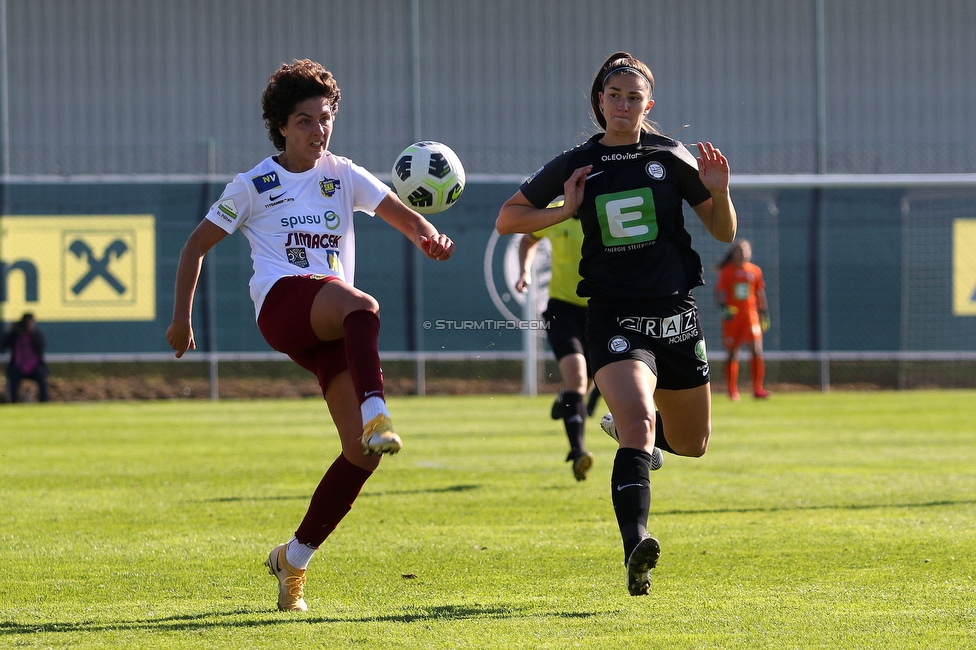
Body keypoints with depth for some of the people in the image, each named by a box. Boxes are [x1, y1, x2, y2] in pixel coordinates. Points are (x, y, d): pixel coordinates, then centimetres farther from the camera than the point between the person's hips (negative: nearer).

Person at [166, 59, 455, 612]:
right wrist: (182, 317, 8)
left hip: (332, 328, 4)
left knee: (362, 455, -8)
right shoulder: (254, 186, 10)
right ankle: (376, 417, -59)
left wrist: (428, 236, -21)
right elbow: (198, 245, 15)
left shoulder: (344, 176, 16)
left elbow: (401, 214, 2)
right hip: (282, 299, -4)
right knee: (363, 307, -39)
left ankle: (293, 561, 6)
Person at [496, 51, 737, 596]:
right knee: (638, 421, -28)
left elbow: (725, 233, 8)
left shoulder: (670, 157, 3)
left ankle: (626, 425, 49)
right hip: (614, 316, -3)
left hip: (675, 313, 3)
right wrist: (564, 211, -8)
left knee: (692, 444, 15)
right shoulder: (577, 165, 2)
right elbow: (507, 219, 9)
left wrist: (720, 193, -13)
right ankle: (636, 547, -39)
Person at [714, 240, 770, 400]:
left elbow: (760, 293, 15)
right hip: (732, 315, -1)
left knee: (756, 350, -13)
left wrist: (764, 313, 15)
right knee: (732, 354, 3)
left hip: (750, 314, 1)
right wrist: (724, 307, -19)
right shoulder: (726, 271, 0)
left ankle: (757, 388, -9)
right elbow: (719, 292, -3)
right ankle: (732, 391, 13)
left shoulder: (755, 271, 8)